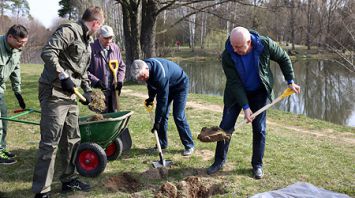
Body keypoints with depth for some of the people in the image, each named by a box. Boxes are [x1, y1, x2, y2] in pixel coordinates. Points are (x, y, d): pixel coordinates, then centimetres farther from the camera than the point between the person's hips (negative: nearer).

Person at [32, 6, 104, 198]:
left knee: (72, 139, 15)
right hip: (54, 93, -10)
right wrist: (63, 76, -26)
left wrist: (87, 89, 22)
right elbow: (47, 52, -24)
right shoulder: (69, 30, -12)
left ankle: (68, 180, 30)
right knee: (50, 142, -8)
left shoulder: (87, 41, 18)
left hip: (70, 95, 10)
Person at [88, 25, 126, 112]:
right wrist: (96, 81, -19)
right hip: (98, 92, -5)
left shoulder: (115, 48, 9)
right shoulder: (91, 49, -9)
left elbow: (122, 66, 16)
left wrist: (120, 80, 0)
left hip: (113, 91, 5)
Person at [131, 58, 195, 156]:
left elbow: (162, 99, -37)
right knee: (162, 114, 2)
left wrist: (157, 122, -32)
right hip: (166, 86, 8)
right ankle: (162, 144, 11)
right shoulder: (145, 66, -17)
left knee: (178, 116, -13)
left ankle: (189, 145, -1)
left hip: (180, 86, -8)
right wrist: (151, 98, -3)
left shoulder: (160, 74, -41)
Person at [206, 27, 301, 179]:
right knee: (226, 126, 0)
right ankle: (219, 161, 16)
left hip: (259, 92, 1)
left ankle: (257, 165, 17)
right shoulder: (227, 56, -27)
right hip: (236, 92, 0)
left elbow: (283, 59, -6)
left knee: (259, 129, 2)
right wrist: (245, 107, -28)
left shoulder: (265, 44, -25)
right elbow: (235, 83, -25)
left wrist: (290, 81, -6)